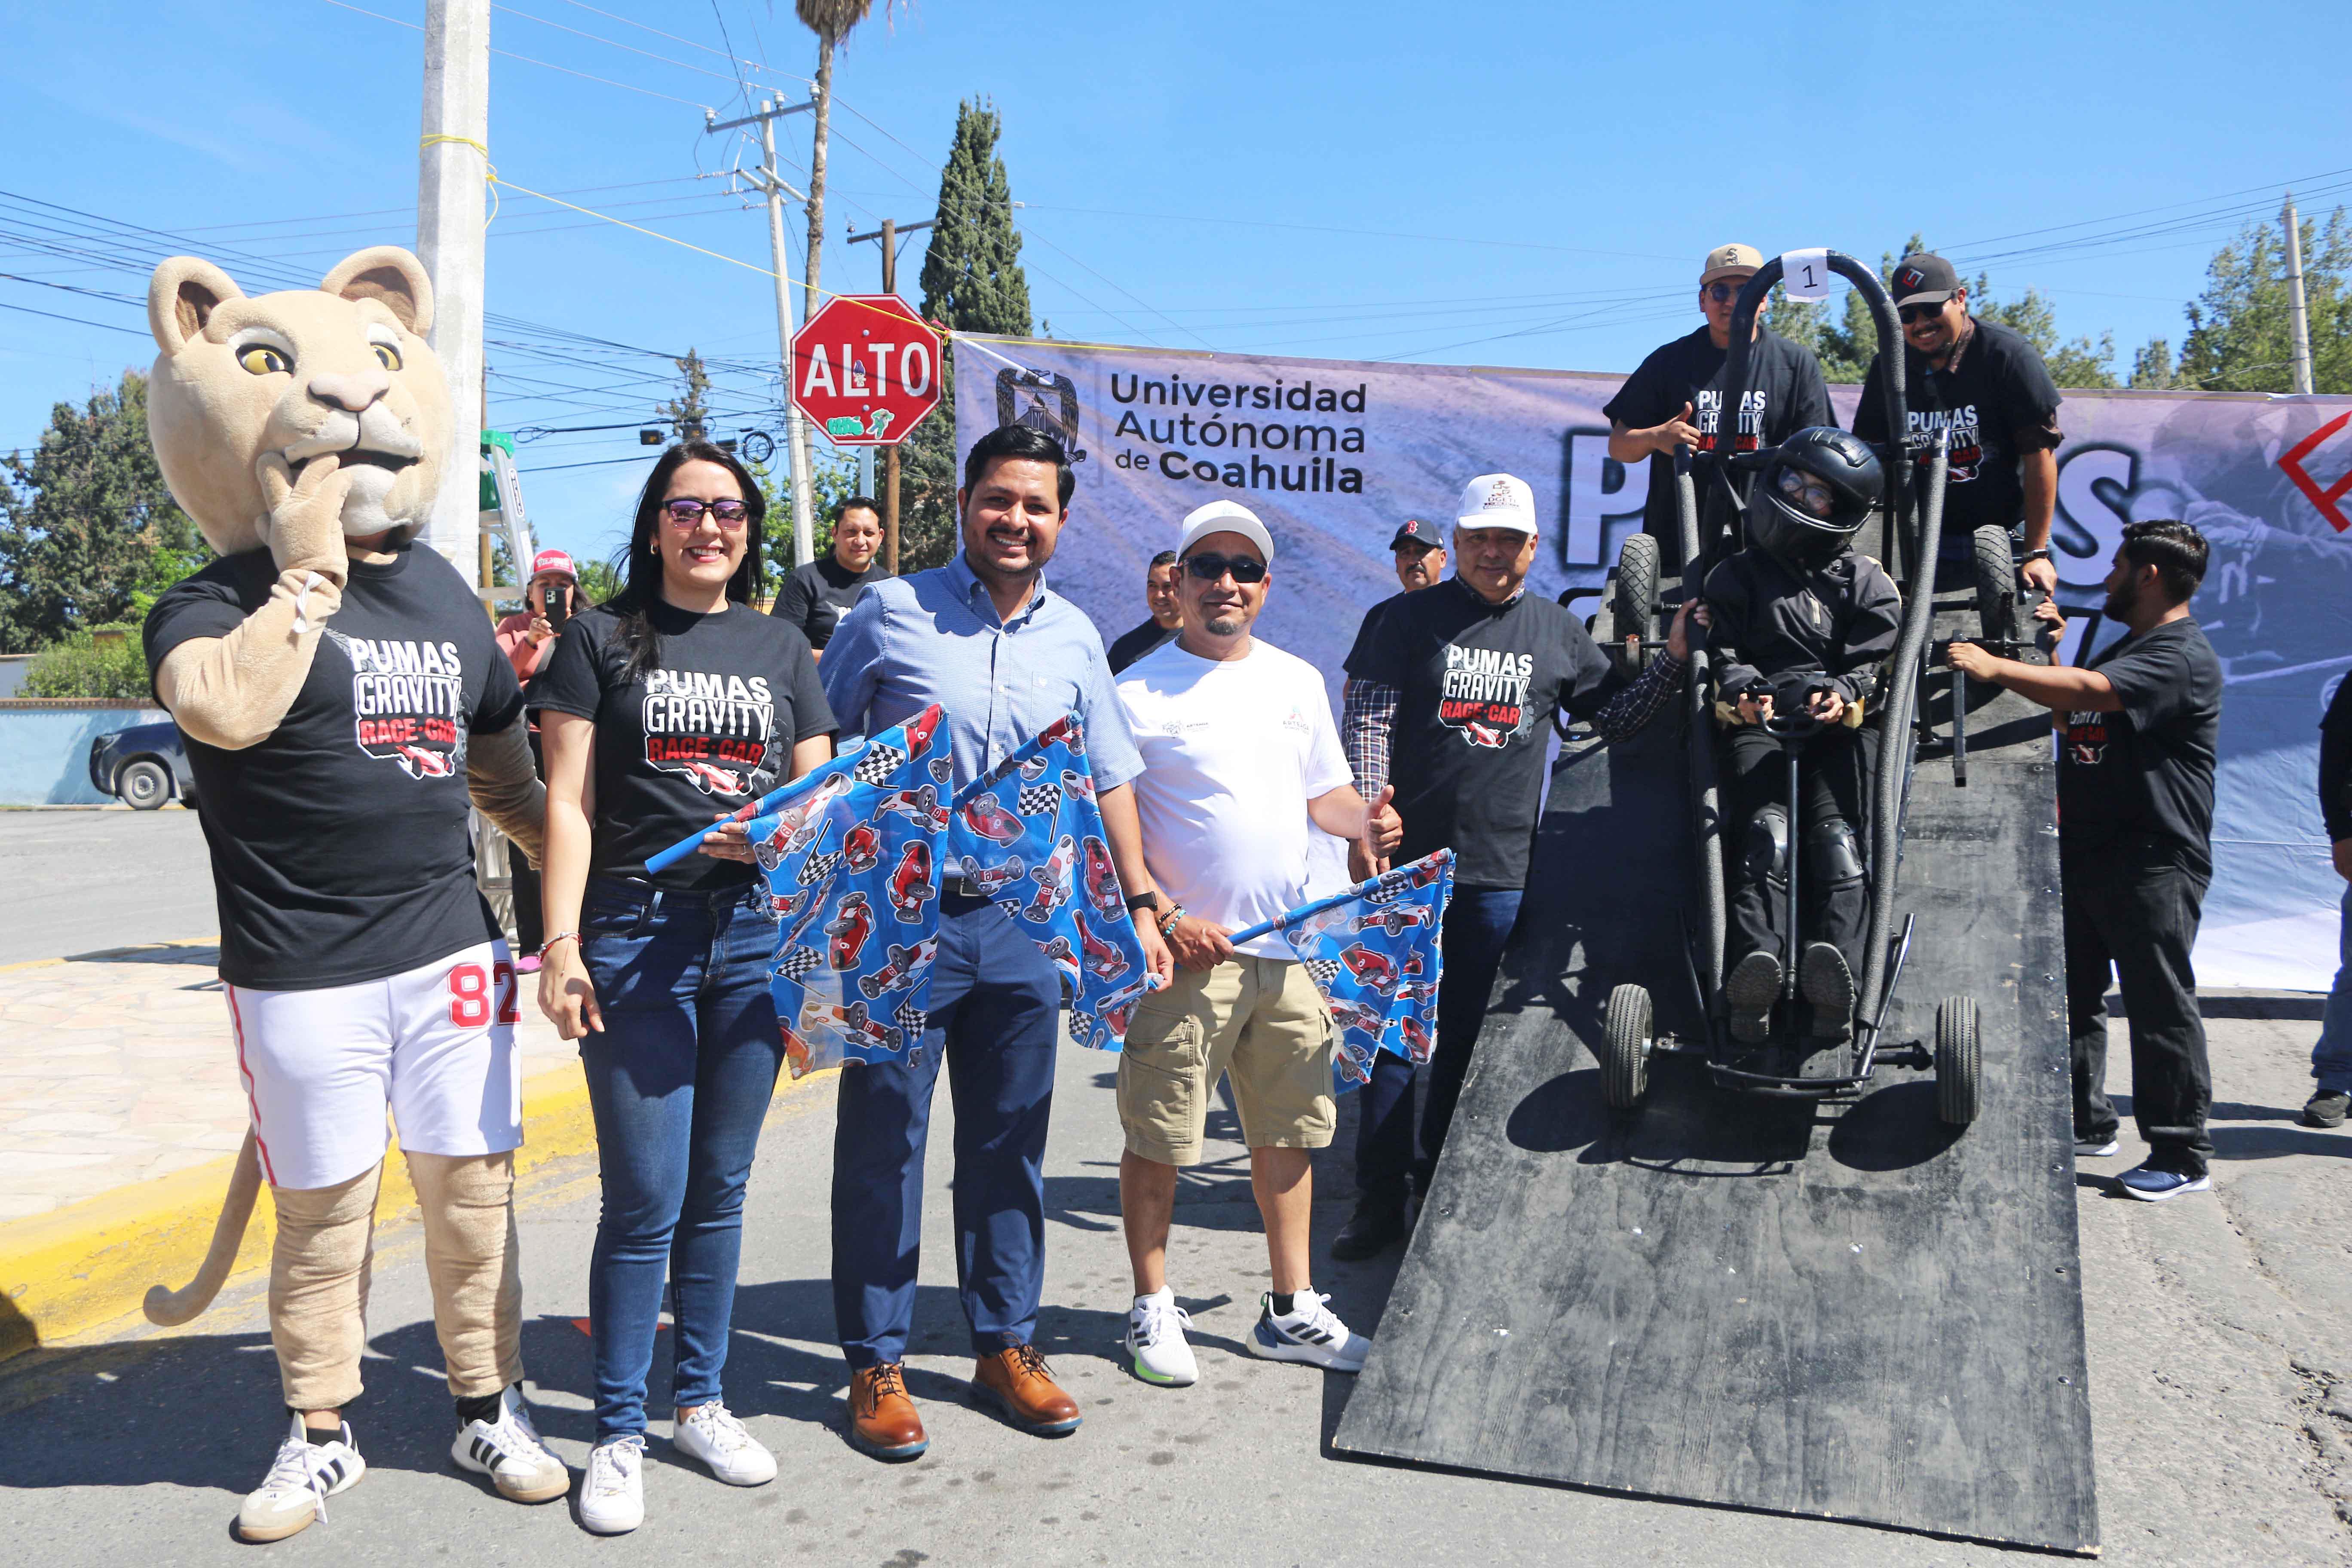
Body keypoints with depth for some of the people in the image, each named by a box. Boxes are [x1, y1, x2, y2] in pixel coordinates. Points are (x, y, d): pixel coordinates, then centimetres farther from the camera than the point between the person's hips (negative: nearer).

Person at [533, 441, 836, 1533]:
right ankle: (618, 1433, 13)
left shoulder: (781, 646, 14)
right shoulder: (602, 638, 5)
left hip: (756, 934, 3)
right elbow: (568, 802, -1)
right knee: (645, 1199, -2)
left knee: (720, 1189, 11)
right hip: (637, 932, -3)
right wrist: (562, 944, -10)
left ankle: (700, 1403, 26)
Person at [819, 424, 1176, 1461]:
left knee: (1010, 1142, 12)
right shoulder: (893, 613, -2)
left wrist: (1141, 905, 10)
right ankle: (876, 1362, 18)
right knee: (882, 1144, 3)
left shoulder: (1074, 638, 9)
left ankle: (1004, 1345, 26)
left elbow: (1109, 779, 16)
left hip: (1023, 922, 4)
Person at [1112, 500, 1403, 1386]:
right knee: (1159, 1139, 2)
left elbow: (1323, 792, 20)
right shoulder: (1139, 692, -5)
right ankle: (1152, 1309, 20)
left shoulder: (1298, 681, 13)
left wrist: (1365, 822, -2)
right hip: (1184, 950, -5)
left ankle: (1290, 1310, 27)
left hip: (1287, 947, 5)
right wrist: (1164, 920, -16)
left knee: (1289, 1131, 13)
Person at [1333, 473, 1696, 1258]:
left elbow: (1614, 717, 20)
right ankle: (1380, 1194, 9)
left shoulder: (1556, 633, 12)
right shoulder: (1406, 619, 3)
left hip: (1500, 869, 2)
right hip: (1407, 861, -2)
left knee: (1467, 1034, 10)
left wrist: (1672, 661, 6)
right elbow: (1366, 723, -3)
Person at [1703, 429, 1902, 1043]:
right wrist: (1741, 689, -12)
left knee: (1835, 836, -27)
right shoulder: (1739, 574, 25)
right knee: (1768, 832, -29)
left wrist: (1845, 693, -15)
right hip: (1759, 724, 0)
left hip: (1841, 724, 0)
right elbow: (1719, 651, 12)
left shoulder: (1867, 584, 24)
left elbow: (1877, 664, 10)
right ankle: (1754, 974, -49)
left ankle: (1835, 978, -48)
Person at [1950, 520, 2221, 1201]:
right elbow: (2067, 718, 24)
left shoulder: (2182, 657, -14)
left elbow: (2088, 692, -30)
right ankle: (2085, 1124, 27)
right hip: (2088, 853, 10)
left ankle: (2182, 1156, 5)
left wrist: (1995, 667, -26)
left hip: (2153, 863, -10)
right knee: (2075, 993, 14)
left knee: (2160, 1005, -4)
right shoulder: (2127, 646, 20)